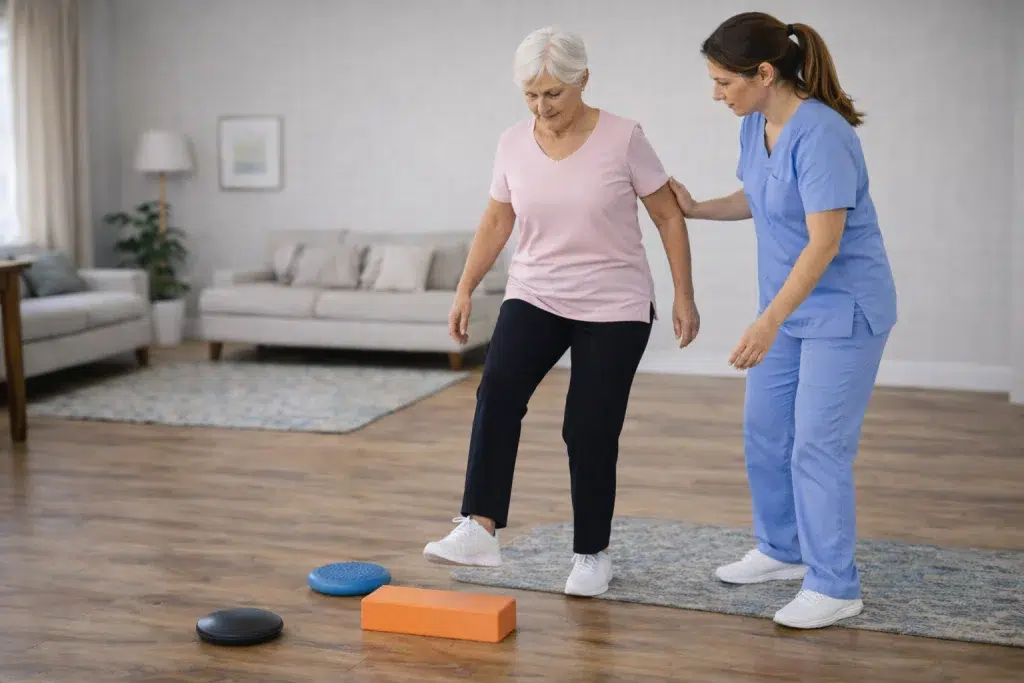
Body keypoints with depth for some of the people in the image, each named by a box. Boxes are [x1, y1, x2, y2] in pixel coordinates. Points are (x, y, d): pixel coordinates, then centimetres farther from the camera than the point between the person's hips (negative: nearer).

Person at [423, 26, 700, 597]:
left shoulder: (624, 138, -12)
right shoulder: (513, 144, -1)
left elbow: (669, 217, -6)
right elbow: (496, 223, 10)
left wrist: (684, 296, -8)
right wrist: (465, 289, 6)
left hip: (615, 309, -3)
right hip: (535, 298, 3)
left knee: (590, 432, -3)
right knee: (498, 394, -23)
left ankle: (592, 554, 15)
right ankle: (479, 531, -27)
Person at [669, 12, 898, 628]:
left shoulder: (821, 134, -26)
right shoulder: (755, 125, 0)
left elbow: (824, 241, -29)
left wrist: (769, 322, -34)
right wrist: (695, 209, 2)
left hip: (844, 310, -9)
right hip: (790, 306, 9)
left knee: (818, 444, -6)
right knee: (765, 432, 15)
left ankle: (835, 587, 7)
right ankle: (782, 551, 33)